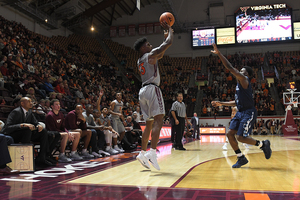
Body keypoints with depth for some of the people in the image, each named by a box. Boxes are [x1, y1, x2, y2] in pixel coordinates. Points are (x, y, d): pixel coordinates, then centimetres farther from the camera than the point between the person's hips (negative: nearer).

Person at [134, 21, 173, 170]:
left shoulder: (140, 60, 23)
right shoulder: (150, 55, -2)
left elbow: (160, 55, 35)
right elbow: (169, 43, -2)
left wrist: (166, 36, 36)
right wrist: (169, 30, 16)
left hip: (143, 91, 9)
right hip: (152, 89, -9)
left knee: (149, 124, 12)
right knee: (159, 120, -15)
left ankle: (143, 153, 11)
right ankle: (152, 152, -26)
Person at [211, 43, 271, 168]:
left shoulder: (244, 80, -9)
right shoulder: (240, 84, 19)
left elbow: (230, 68, -20)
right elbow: (236, 102, 24)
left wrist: (219, 54, -20)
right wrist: (221, 104, 20)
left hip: (249, 113, -9)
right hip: (240, 112, 9)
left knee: (240, 137, -13)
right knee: (230, 134, 2)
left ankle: (263, 144, 10)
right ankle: (241, 158, 11)